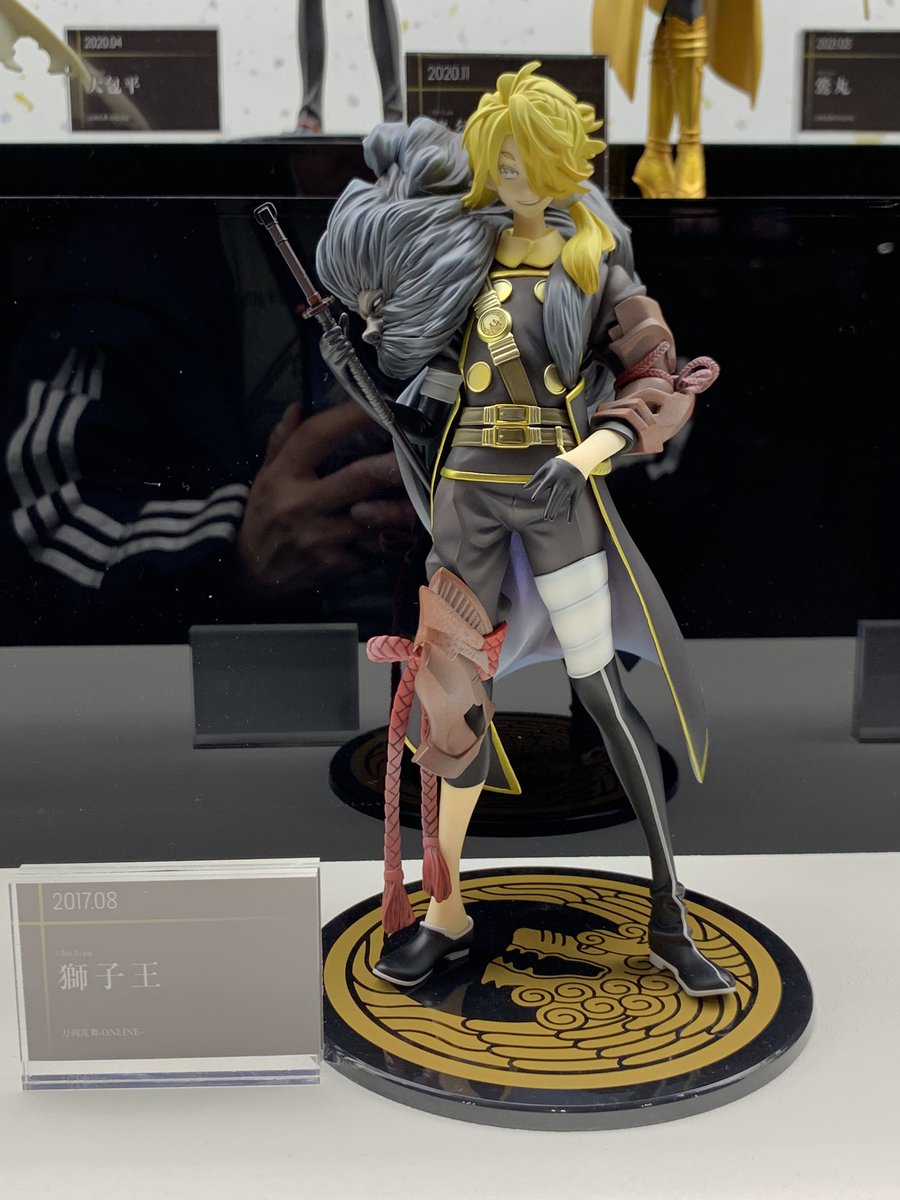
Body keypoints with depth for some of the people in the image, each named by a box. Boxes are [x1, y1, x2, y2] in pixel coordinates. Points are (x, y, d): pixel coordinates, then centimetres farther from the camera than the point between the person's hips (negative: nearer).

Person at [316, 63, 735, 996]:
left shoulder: (593, 259, 1)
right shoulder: (452, 241, 8)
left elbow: (660, 380, -3)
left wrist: (587, 456, -17)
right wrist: (359, 349, 7)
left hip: (558, 494, -2)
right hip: (464, 490, 3)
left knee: (604, 693, -4)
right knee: (456, 692, 5)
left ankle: (670, 922, 7)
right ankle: (446, 913, 18)